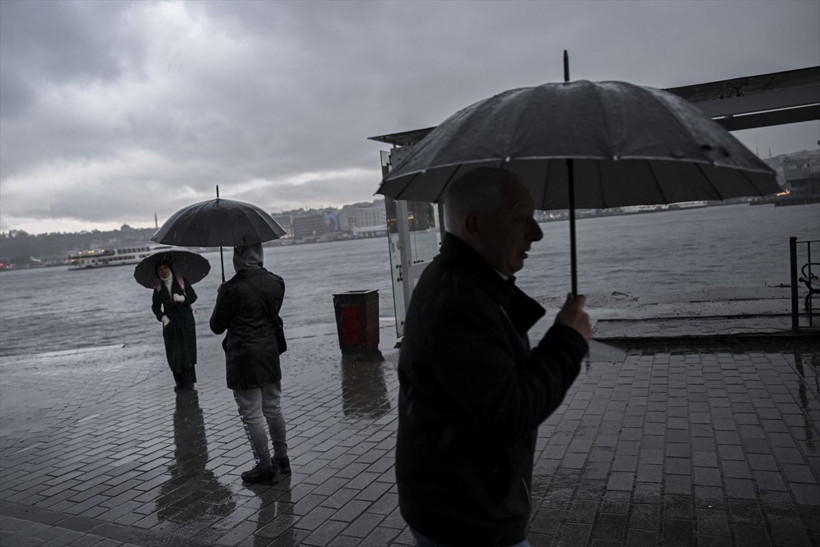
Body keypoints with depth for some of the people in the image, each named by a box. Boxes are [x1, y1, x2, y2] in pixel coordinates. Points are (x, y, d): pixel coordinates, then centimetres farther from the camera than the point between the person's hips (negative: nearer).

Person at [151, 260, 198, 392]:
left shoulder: (182, 281, 2)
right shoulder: (158, 288, 8)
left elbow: (193, 296, -1)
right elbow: (155, 306, 10)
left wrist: (183, 298, -22)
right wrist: (162, 317, -8)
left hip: (185, 320, -2)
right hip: (170, 322, 2)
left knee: (187, 350, -7)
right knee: (173, 352, -1)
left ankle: (189, 382, 0)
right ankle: (179, 382, 7)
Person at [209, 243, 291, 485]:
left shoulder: (231, 288, -18)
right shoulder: (276, 282, -1)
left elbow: (217, 326, -8)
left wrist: (222, 298, 7)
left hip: (243, 358, -6)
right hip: (270, 353, 6)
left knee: (252, 414, 5)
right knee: (273, 408, 18)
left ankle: (266, 468, 13)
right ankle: (281, 459, 30)